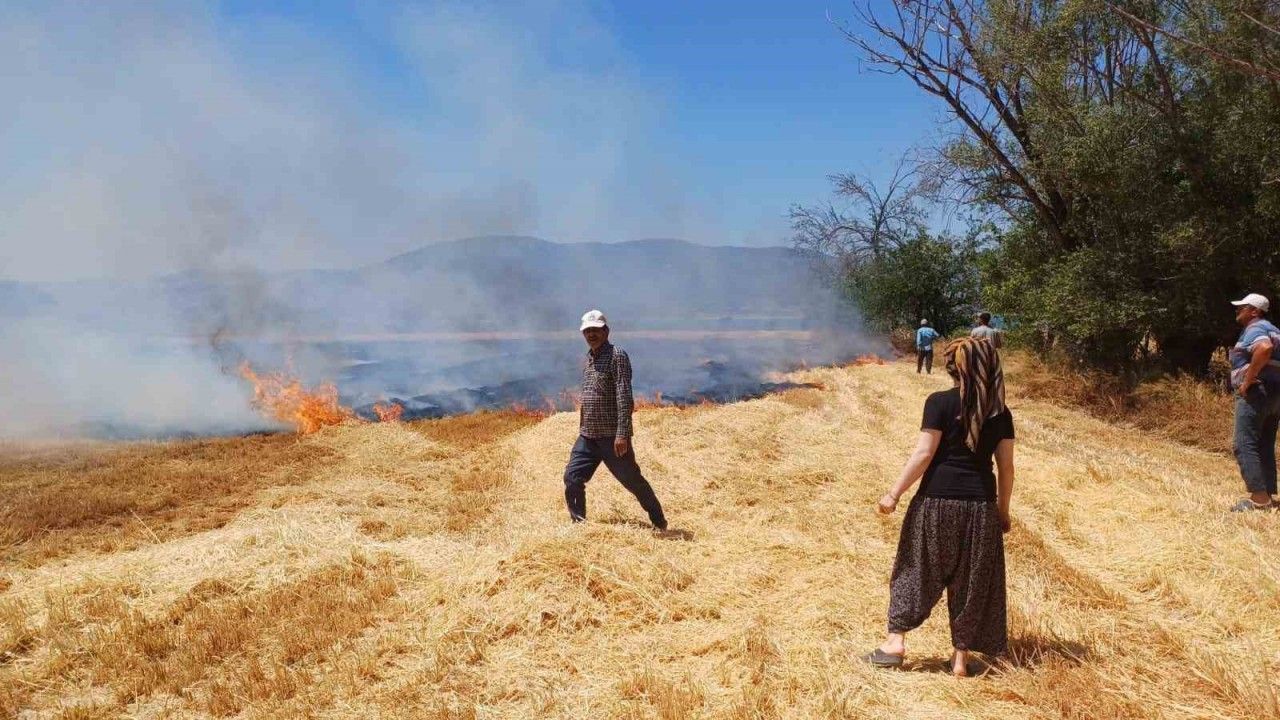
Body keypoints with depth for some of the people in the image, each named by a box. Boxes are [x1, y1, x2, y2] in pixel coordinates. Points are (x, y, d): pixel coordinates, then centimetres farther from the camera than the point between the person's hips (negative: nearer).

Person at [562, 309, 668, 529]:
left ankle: (659, 523, 19)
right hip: (587, 435, 7)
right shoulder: (587, 359, 14)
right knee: (572, 478, -1)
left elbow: (624, 397, -18)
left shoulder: (617, 355, -11)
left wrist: (622, 434, -24)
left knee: (633, 481, 2)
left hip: (612, 436, -7)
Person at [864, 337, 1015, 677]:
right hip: (980, 504, 3)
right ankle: (961, 656, 16)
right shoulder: (1001, 413, 4)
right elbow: (1006, 467, 5)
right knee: (970, 581, 10)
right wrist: (1003, 510, 16)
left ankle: (895, 640, 9)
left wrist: (894, 493, -7)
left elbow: (924, 454, -12)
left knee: (916, 569, 11)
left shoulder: (940, 403, -8)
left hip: (938, 500, -3)